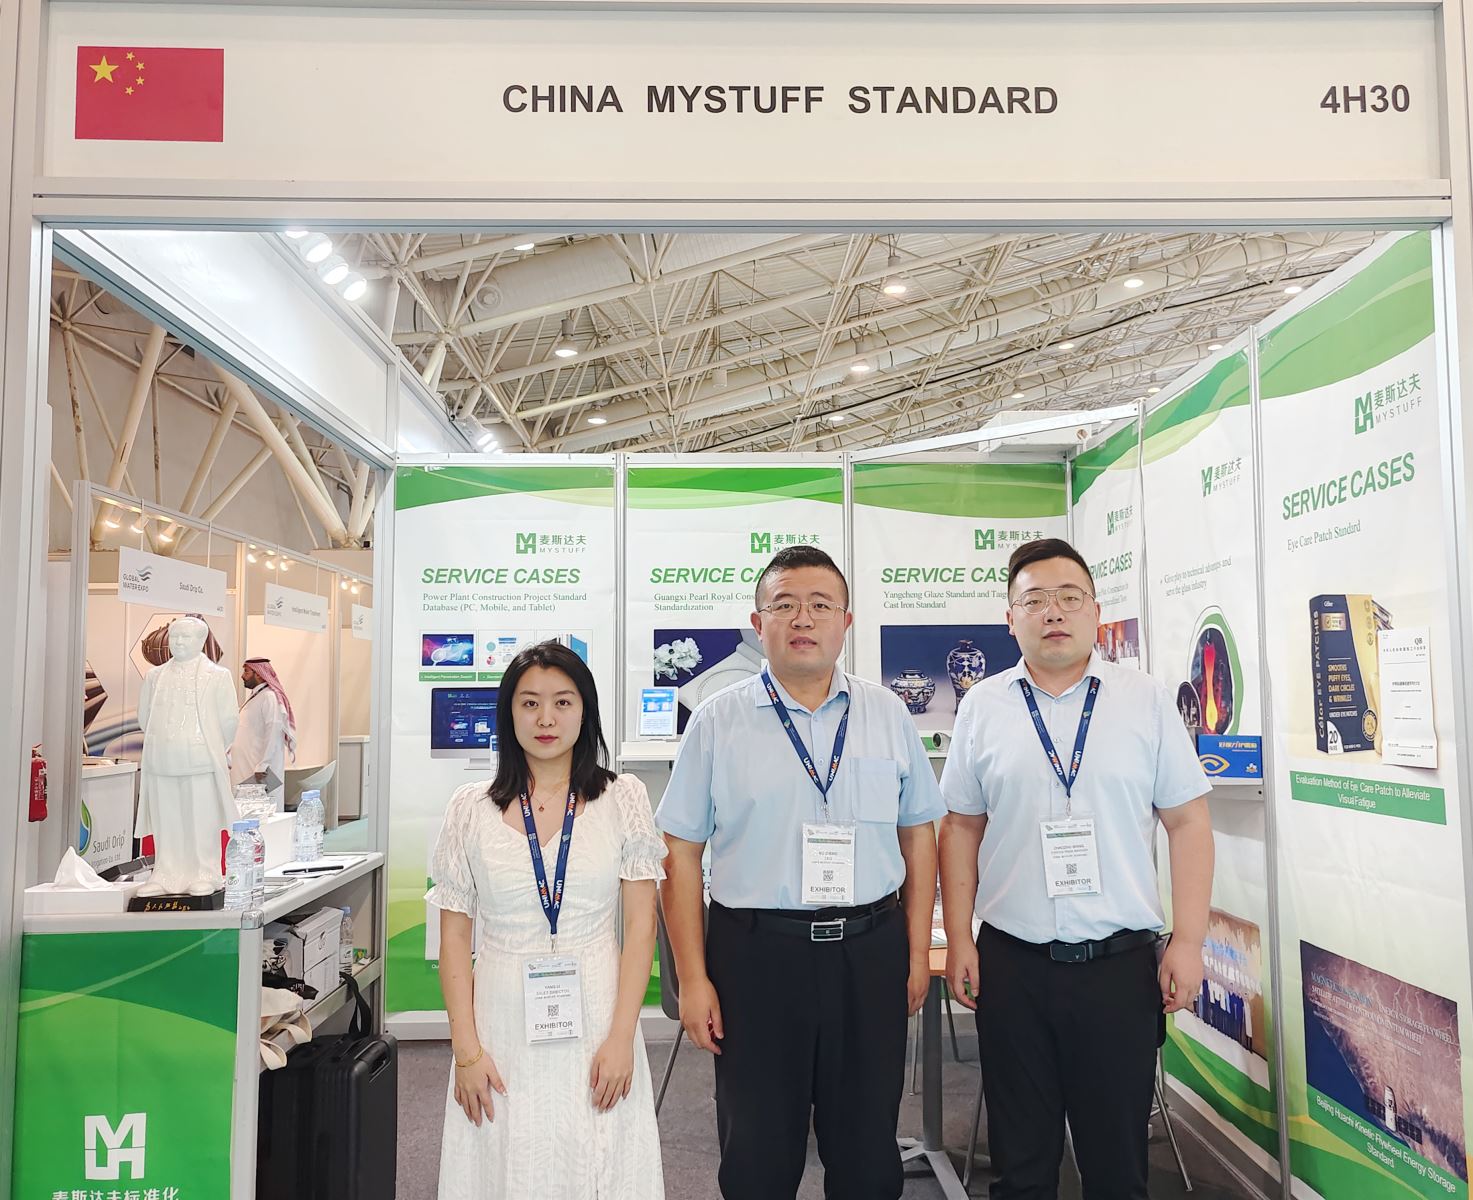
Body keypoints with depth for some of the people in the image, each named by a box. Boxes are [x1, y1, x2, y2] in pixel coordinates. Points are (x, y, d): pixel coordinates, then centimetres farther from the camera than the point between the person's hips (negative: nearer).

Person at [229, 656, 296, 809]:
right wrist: (230, 756, 17)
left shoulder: (269, 697, -12)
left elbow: (274, 733, -19)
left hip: (261, 772, -9)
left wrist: (262, 766, -22)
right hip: (245, 769, 9)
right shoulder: (253, 697, 17)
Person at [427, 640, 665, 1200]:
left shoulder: (623, 798, -1)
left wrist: (621, 1037, -8)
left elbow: (640, 926, -2)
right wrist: (466, 1050, -3)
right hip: (502, 1024, 1)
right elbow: (454, 938, 2)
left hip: (594, 1016, 0)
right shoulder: (471, 809, 1)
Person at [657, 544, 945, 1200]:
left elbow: (918, 836, 10)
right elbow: (681, 852, -1)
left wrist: (918, 955, 7)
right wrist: (692, 977, -5)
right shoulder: (718, 721, -2)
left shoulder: (888, 714, 5)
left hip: (871, 953, 2)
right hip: (755, 954, -1)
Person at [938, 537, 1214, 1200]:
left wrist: (1188, 942, -5)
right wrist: (959, 940, 2)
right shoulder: (982, 706, 3)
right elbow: (961, 826, 7)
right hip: (1011, 963, 1)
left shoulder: (1147, 700, 1)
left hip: (1121, 963, 0)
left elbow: (1188, 822, 1)